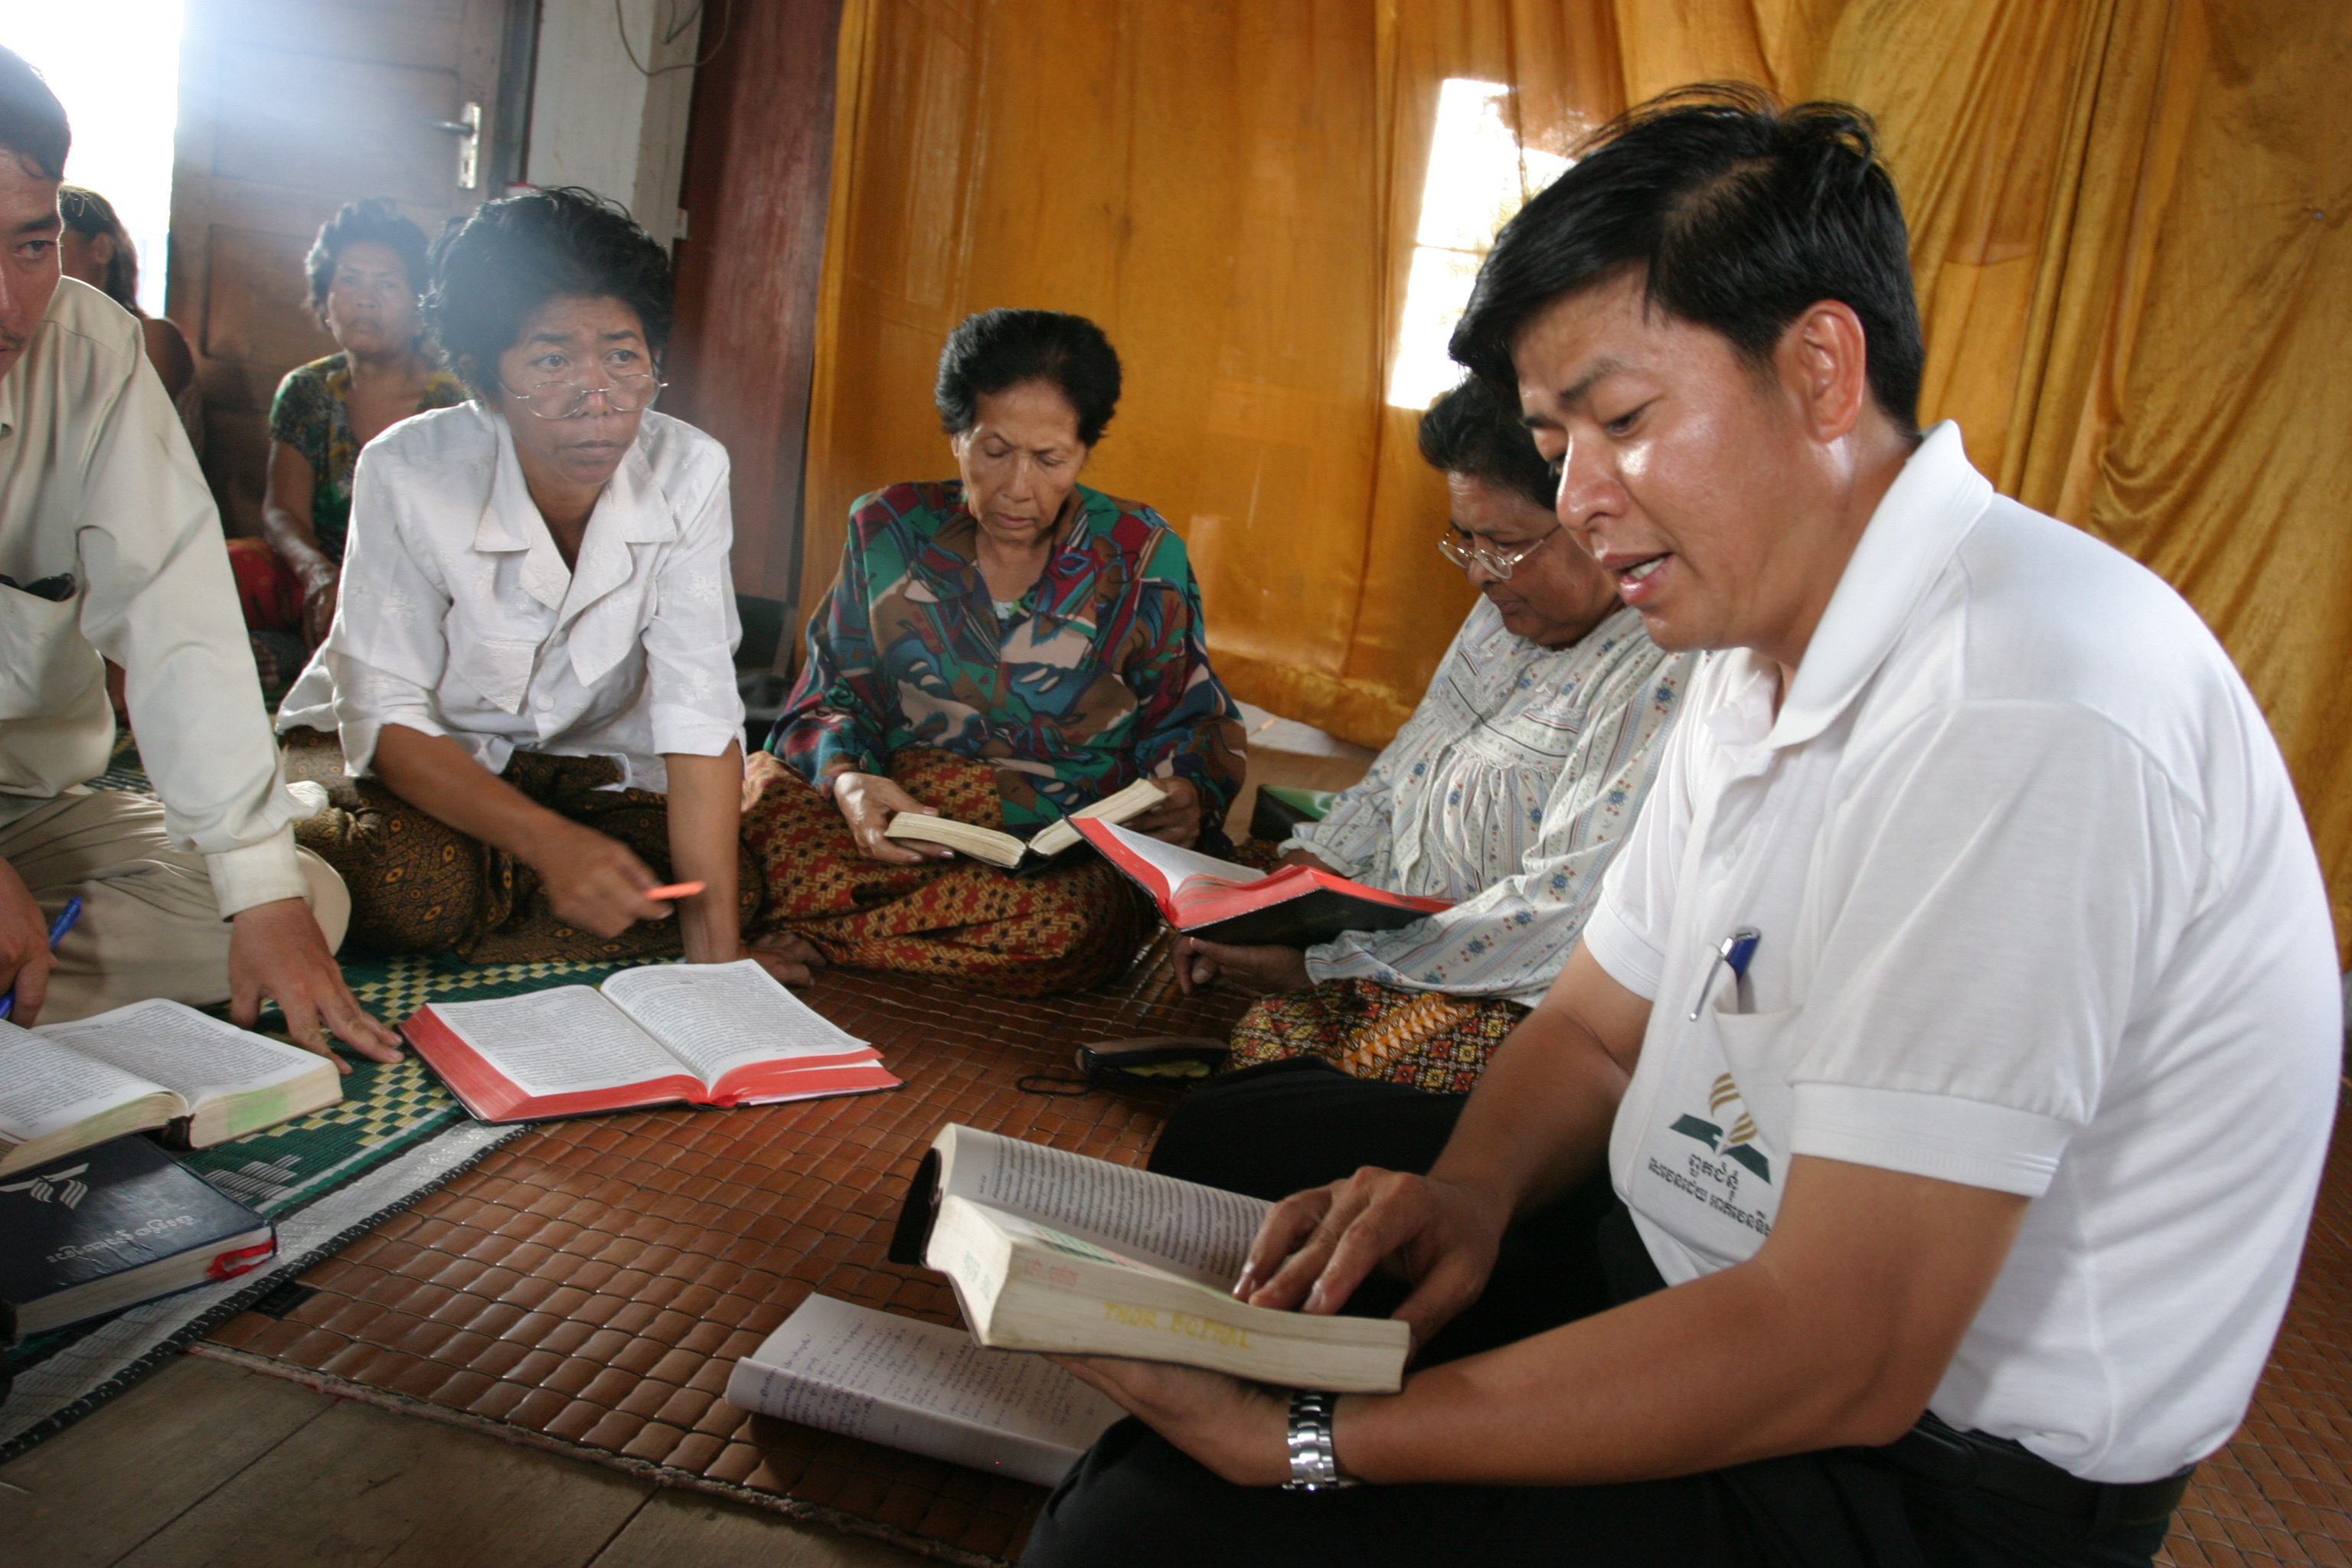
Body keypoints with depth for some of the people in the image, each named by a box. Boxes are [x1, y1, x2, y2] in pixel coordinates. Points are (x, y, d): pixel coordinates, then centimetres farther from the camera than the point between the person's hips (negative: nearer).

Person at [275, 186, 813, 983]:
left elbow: (699, 712, -24)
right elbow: (383, 719, -21)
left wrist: (717, 946, -32)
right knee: (413, 885, -33)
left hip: (586, 768, 3)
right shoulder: (408, 474, -23)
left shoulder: (688, 471, -20)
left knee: (735, 882, -21)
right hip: (424, 767, -2)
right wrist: (549, 843, -37)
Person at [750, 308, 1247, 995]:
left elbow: (1188, 723, 8)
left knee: (1067, 927, -37)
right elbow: (831, 696, 6)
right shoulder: (890, 531, 5)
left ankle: (798, 941, -15)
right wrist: (848, 779, -18)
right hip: (893, 829, 0)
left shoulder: (1141, 558, 3)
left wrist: (1185, 796, -16)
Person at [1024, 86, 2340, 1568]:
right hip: (1700, 1251, 9)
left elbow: (1839, 1360, -30)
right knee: (1234, 1141, 16)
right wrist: (1471, 1193, -12)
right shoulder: (1765, 649, 4)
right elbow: (1596, 1025, 9)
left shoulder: (2016, 718, -29)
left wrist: (1309, 1441, -26)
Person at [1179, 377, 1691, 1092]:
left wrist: (1324, 964, -23)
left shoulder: (1666, 676, -19)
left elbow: (1564, 914, -24)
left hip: (1526, 993, -7)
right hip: (1403, 930, 8)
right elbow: (1399, 776, 18)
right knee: (1264, 1030, -15)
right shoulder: (1508, 611, 11)